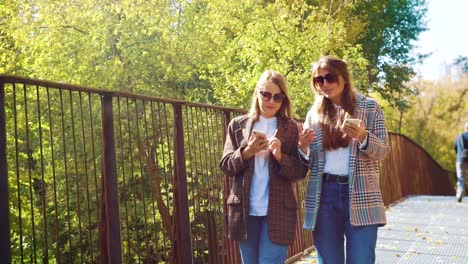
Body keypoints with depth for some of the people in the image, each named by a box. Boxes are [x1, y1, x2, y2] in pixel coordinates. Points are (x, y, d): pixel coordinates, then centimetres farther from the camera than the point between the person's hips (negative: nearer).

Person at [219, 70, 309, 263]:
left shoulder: (291, 128, 4)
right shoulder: (237, 125, 7)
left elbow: (301, 171, 1)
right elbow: (226, 166, 3)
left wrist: (280, 156, -18)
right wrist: (247, 152, -15)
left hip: (278, 211, -2)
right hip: (244, 211, 2)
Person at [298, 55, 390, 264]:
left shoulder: (369, 107, 4)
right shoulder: (314, 114, 10)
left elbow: (383, 151, -1)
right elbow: (307, 160, 11)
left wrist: (363, 136, -21)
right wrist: (303, 148, -12)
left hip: (361, 195, -2)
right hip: (324, 194, 2)